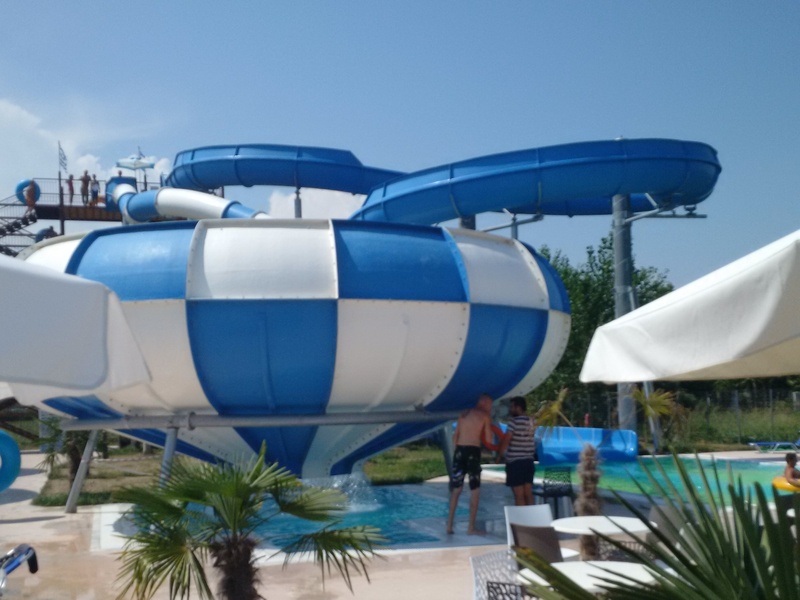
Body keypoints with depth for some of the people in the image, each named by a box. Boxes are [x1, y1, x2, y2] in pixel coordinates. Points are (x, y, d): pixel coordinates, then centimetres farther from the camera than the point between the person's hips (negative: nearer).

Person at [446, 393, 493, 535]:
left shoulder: (464, 414, 17)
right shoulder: (485, 416, 3)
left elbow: (455, 435, 13)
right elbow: (488, 439, 2)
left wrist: (457, 450, 16)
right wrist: (488, 424, 16)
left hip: (459, 450, 5)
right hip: (473, 451, -5)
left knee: (456, 489, 11)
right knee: (475, 490, 3)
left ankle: (449, 525, 9)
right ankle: (471, 527, 0)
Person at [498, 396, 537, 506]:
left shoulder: (515, 421, -14)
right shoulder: (532, 422, 9)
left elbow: (506, 440, -12)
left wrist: (499, 455, 0)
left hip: (515, 462, -7)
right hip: (528, 460, 7)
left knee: (519, 496, -4)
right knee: (528, 493, 10)